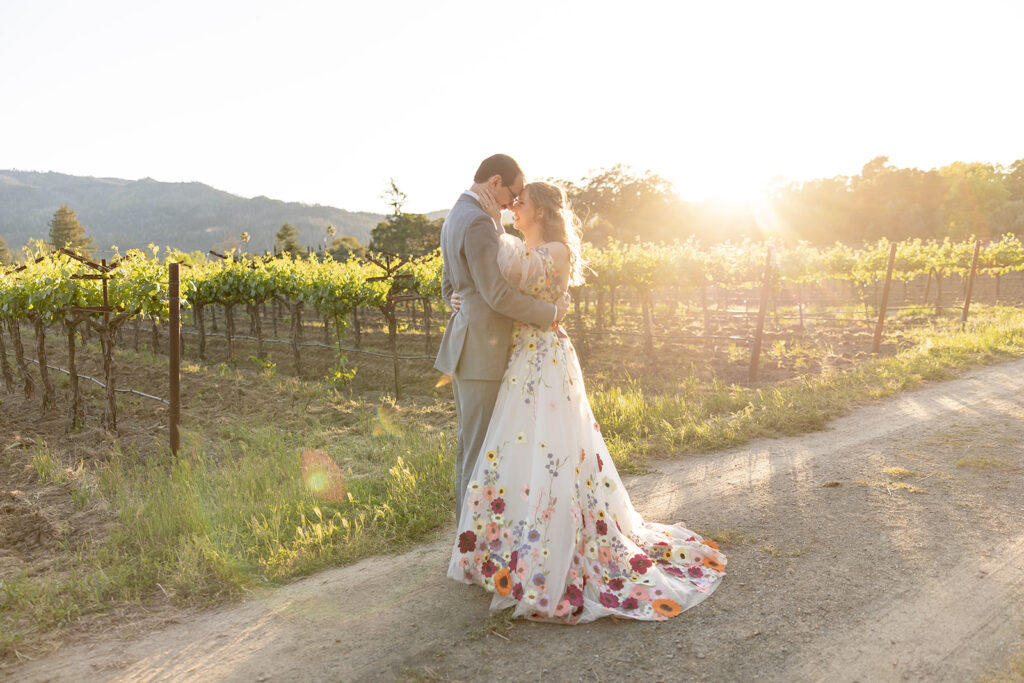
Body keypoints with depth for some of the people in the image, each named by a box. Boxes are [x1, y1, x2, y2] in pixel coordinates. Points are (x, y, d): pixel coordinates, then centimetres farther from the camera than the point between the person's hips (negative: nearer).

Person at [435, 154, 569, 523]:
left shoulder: (454, 218, 16)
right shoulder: (478, 222, -17)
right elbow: (498, 294, -22)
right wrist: (551, 312, -11)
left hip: (465, 345, 11)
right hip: (481, 352, -11)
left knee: (469, 443, 17)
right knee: (482, 449, -2)